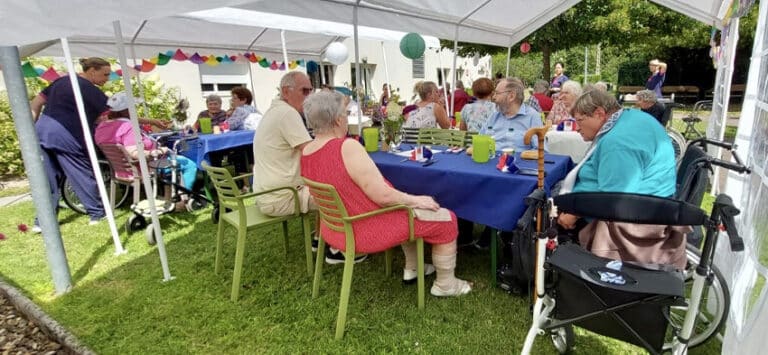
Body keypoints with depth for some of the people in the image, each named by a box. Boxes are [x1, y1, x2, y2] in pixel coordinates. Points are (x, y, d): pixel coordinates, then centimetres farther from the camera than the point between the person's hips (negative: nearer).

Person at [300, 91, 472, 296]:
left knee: (408, 209, 31)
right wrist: (416, 200, -12)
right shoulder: (348, 147, -28)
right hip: (367, 231, -9)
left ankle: (411, 268, 39)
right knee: (446, 220, 6)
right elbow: (382, 195, -28)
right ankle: (445, 285, 22)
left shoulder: (305, 152, -2)